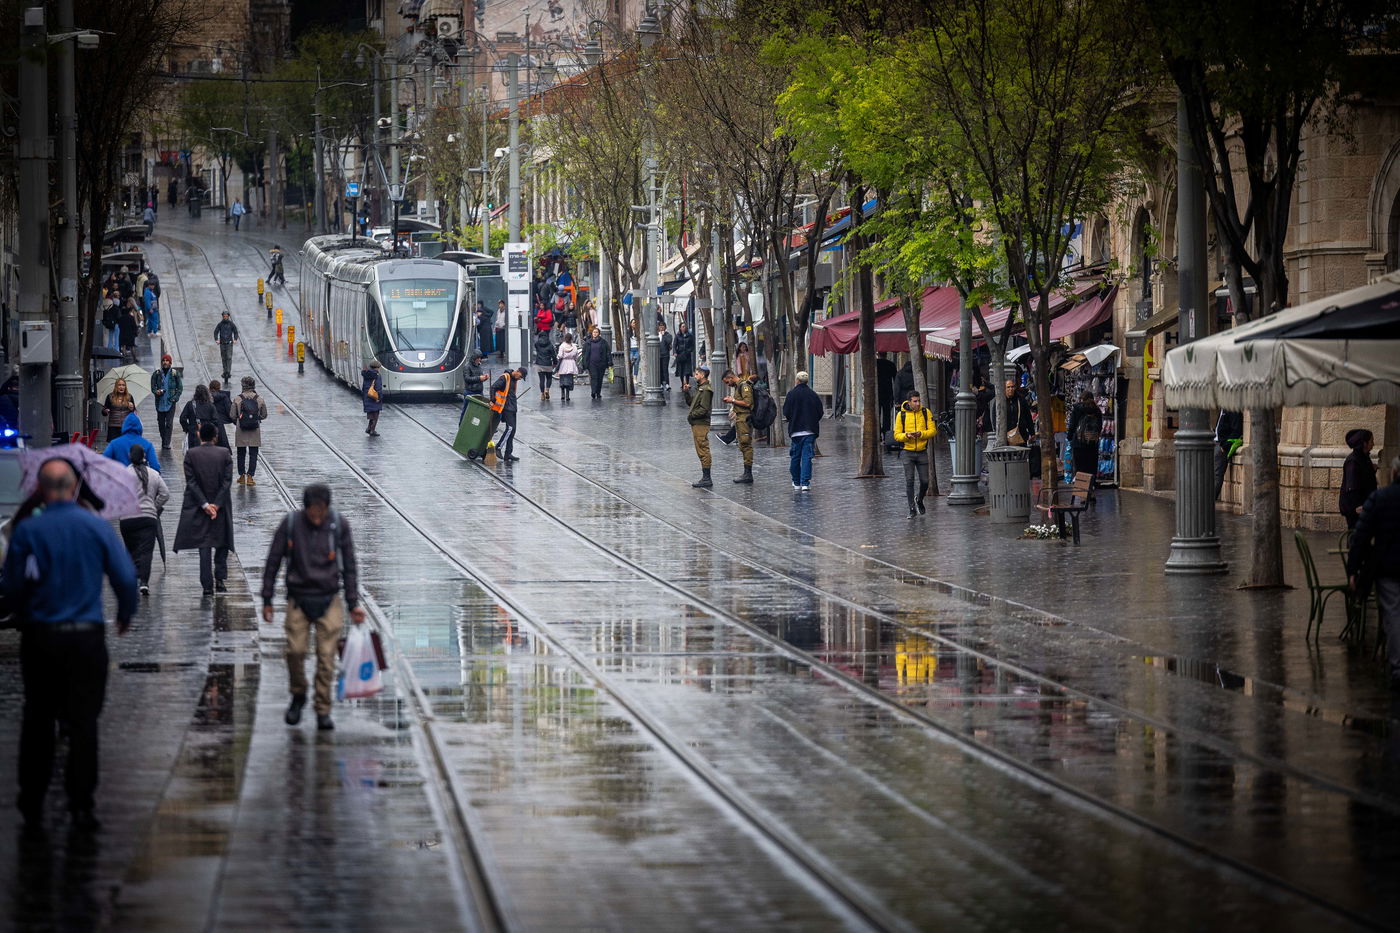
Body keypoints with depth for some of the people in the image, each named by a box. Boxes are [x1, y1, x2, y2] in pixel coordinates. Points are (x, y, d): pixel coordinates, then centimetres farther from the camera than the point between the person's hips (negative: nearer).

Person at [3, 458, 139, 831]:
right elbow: (126, 578, -5)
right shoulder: (97, 527, -6)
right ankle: (81, 807, 2)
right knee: (82, 723, 5)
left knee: (38, 722, 13)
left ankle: (32, 805, 18)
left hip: (39, 637, 1)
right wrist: (126, 615, 14)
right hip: (86, 638, 0)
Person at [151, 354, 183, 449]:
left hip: (170, 402, -2)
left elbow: (180, 387, 6)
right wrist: (156, 391, -17)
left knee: (169, 423, -10)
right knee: (161, 423, 8)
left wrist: (175, 398, -7)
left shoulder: (175, 373, 3)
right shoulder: (157, 374, 5)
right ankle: (163, 441, 20)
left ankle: (166, 444, -12)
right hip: (160, 402, 2)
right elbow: (153, 387, 6)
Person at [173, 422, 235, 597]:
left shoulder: (191, 455, -4)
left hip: (198, 510, 0)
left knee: (204, 546, 3)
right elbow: (227, 482, -8)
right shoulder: (225, 454, -3)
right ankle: (220, 579, 6)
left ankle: (207, 585, -3)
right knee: (222, 543, 16)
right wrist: (216, 505, -9)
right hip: (221, 507, 0)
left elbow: (191, 482, -9)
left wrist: (205, 504, -9)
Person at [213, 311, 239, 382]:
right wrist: (216, 340, -16)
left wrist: (235, 339, -13)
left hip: (229, 343, -2)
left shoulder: (231, 324, 1)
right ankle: (225, 371, 14)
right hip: (222, 343, 2)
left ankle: (228, 372, -17)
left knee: (229, 357, -13)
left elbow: (236, 332, 4)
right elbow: (216, 332, 1)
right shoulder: (220, 324, 3)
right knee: (223, 358, 5)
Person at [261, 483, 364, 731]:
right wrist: (267, 601, 1)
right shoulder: (290, 524, -7)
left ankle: (323, 710, 5)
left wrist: (353, 604, 4)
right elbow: (273, 562, 1)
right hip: (298, 599, 0)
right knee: (295, 650, -9)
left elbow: (349, 566, 5)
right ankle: (298, 696, 17)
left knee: (326, 655, -4)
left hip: (328, 599, 0)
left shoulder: (339, 525, -4)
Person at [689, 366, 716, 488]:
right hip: (696, 424, 11)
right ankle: (705, 478, 17)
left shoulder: (706, 390, -14)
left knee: (703, 451, -9)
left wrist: (691, 415, -13)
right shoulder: (699, 388, 18)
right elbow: (691, 402, 21)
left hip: (701, 424, -11)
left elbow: (703, 409, -20)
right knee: (701, 451, 13)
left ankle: (706, 479, -8)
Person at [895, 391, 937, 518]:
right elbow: (897, 435, 0)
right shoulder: (901, 415, -3)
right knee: (909, 481, -6)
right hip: (908, 452, -1)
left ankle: (919, 500, 32)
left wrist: (920, 434, -20)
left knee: (924, 481, 3)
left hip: (922, 452, 1)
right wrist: (906, 436, -21)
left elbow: (933, 430, -2)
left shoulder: (925, 412, 0)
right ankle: (912, 509, 0)